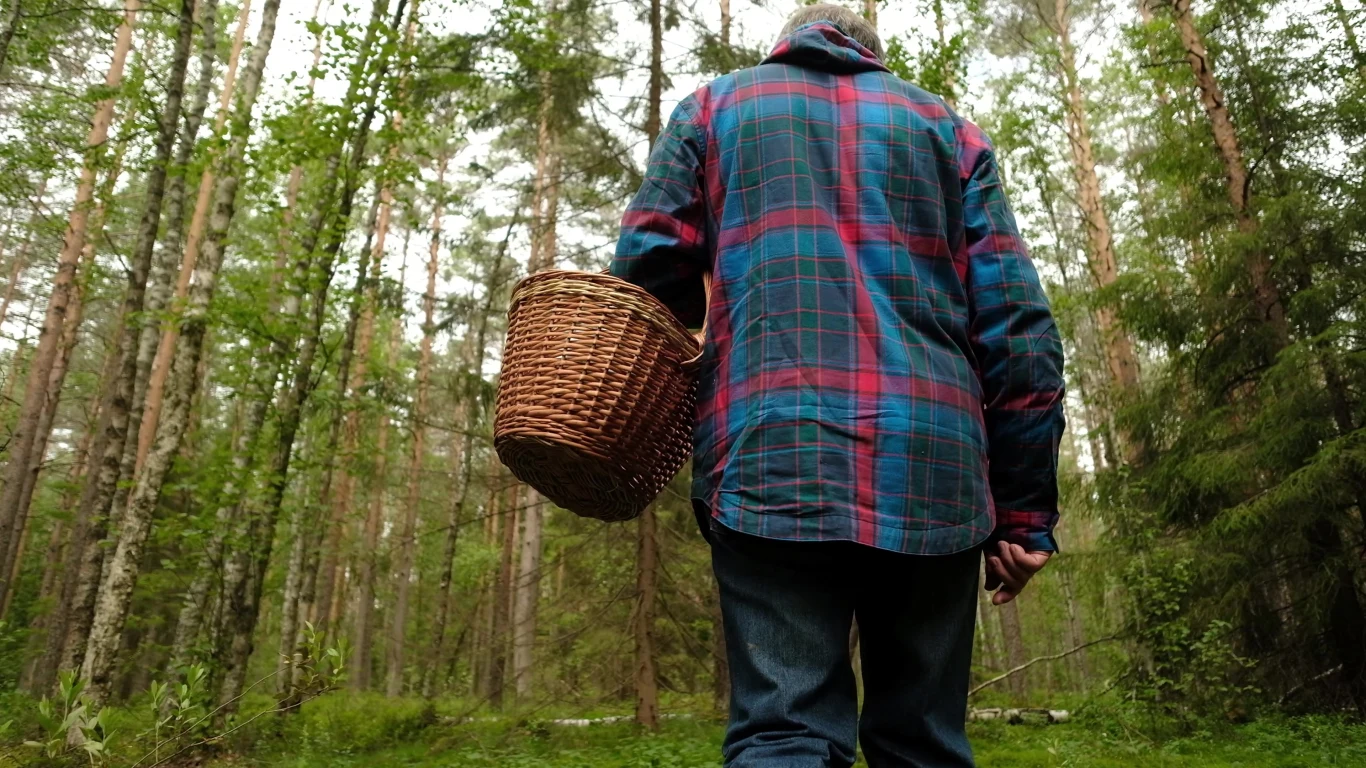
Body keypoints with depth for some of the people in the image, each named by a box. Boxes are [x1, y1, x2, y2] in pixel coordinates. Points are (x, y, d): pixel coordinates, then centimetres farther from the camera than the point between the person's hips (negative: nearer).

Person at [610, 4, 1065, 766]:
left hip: (771, 456, -1)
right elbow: (1017, 320, 10)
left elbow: (650, 273, 6)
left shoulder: (716, 106, 19)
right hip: (933, 468, 2)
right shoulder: (945, 125, 21)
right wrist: (1025, 507, 11)